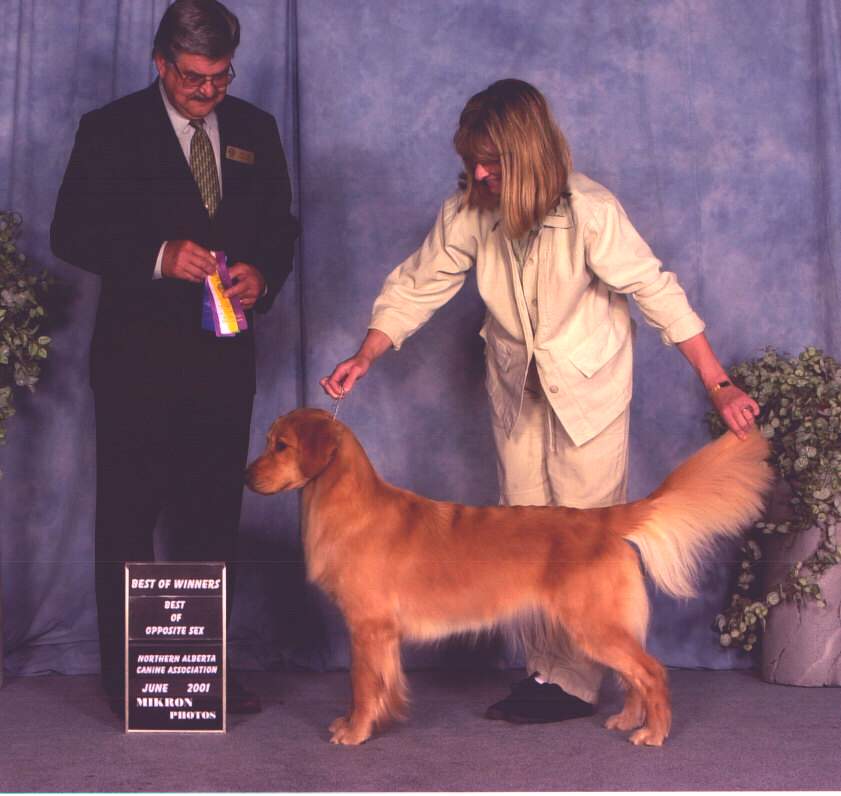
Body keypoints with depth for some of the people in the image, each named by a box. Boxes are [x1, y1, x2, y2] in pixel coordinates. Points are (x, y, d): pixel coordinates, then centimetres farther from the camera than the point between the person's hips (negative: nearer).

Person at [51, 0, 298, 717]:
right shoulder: (111, 131, -2)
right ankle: (127, 678, 12)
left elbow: (280, 228, 13)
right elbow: (71, 233, -6)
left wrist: (262, 274, -8)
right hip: (138, 357, -3)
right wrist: (157, 256, -20)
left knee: (213, 517, 9)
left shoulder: (256, 131, 10)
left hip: (225, 355, 4)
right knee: (128, 520, 2)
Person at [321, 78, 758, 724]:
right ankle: (544, 672, 19)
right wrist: (364, 359, -14)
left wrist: (719, 386, -20)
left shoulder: (590, 211, -24)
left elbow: (657, 294, -19)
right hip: (517, 386, 5)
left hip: (589, 384, -5)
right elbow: (417, 288, -3)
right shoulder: (466, 212, -12)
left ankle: (576, 683, 6)